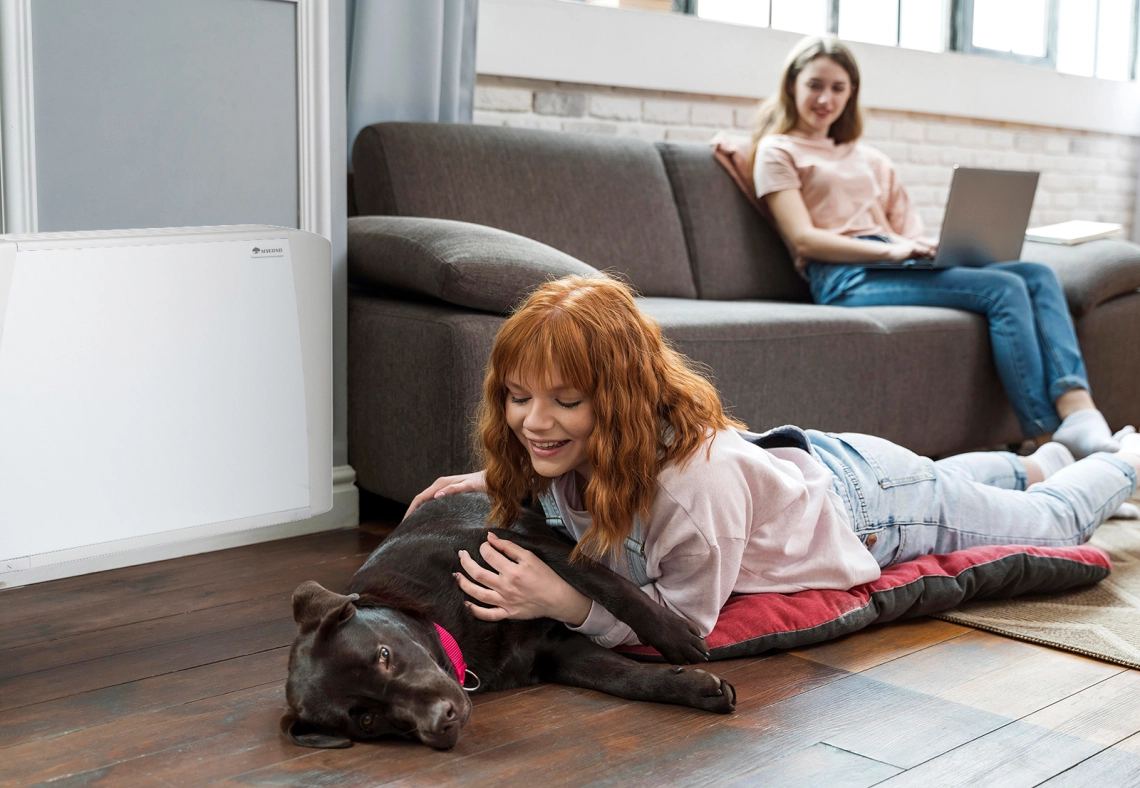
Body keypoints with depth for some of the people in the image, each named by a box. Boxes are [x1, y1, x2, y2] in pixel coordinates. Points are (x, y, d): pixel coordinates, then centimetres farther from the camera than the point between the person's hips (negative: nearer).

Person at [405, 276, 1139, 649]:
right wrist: (496, 483, -19)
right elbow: (575, 487, -2)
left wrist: (567, 602, -49)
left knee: (1057, 522, 24)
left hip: (867, 501, -5)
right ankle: (1039, 461, 69)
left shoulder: (699, 475, -48)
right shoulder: (565, 445, -27)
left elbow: (686, 618, -37)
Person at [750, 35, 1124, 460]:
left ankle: (1077, 411, -33)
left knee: (1039, 275, -15)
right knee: (1005, 289, -23)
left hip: (893, 265, 7)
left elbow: (906, 233, 20)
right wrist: (890, 249, -17)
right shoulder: (777, 151, 8)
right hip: (845, 277, -7)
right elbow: (803, 238, -6)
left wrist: (928, 246, -4)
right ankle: (1046, 439, -27)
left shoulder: (869, 160, 29)